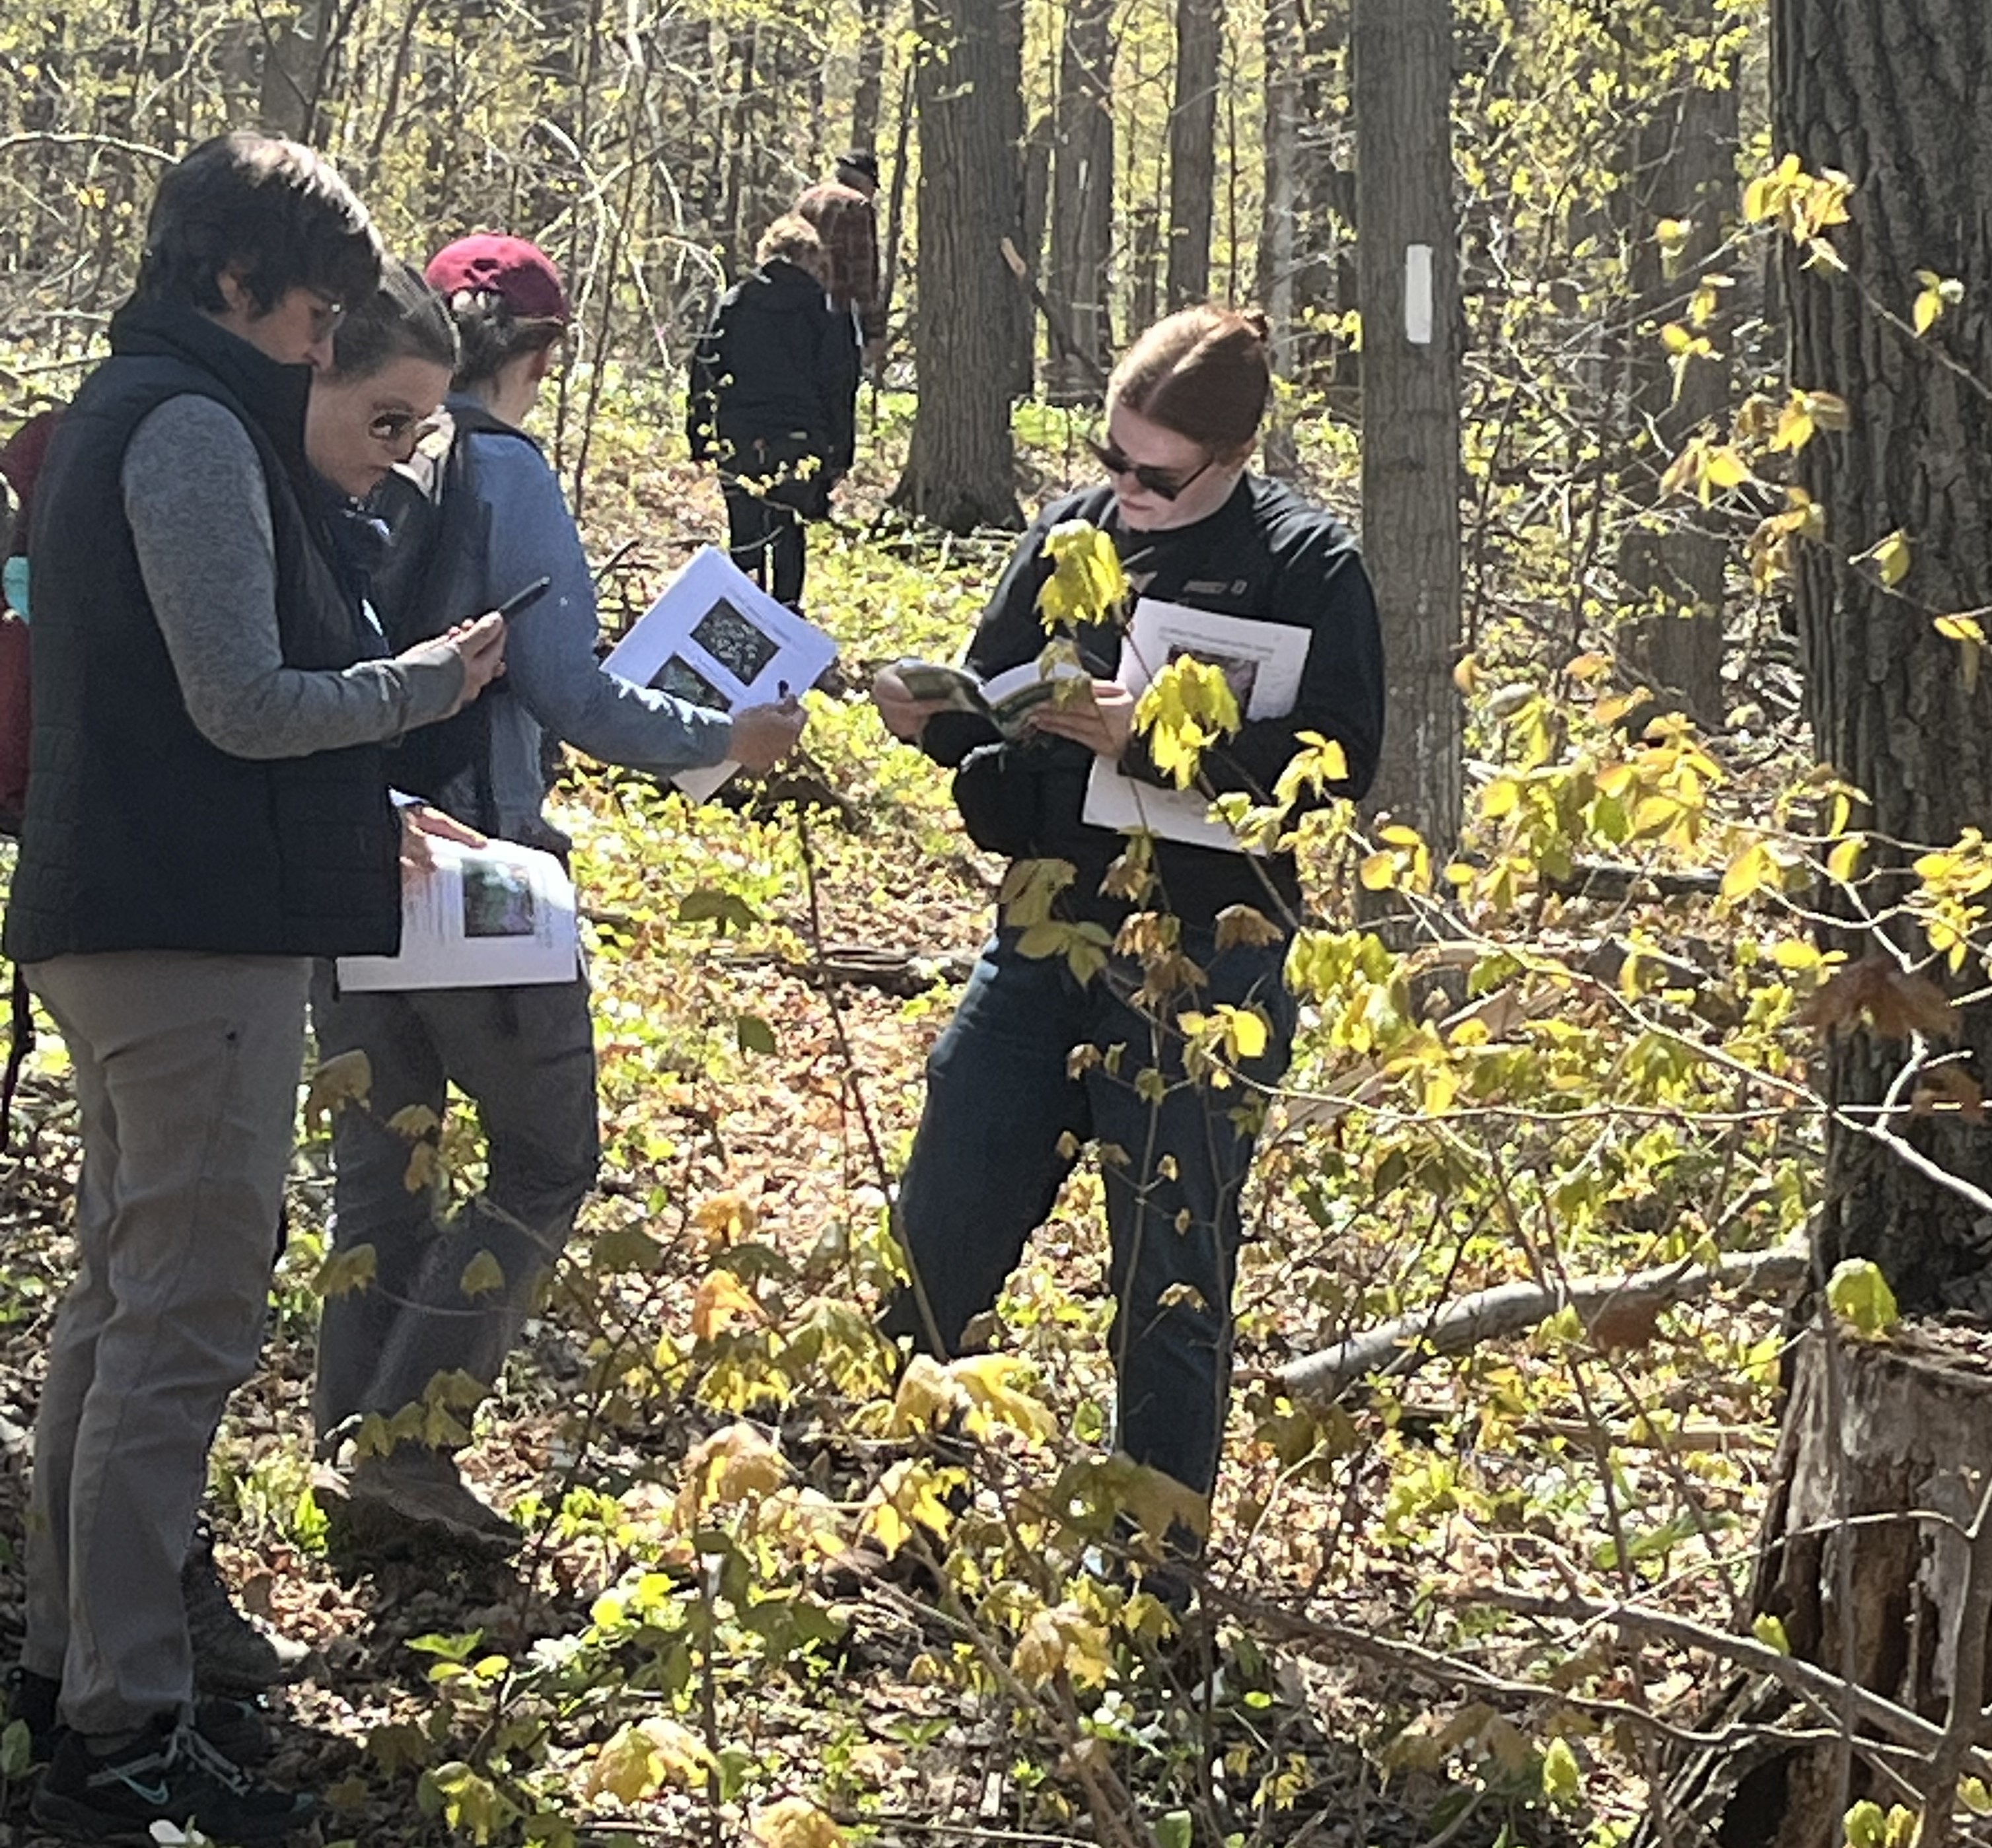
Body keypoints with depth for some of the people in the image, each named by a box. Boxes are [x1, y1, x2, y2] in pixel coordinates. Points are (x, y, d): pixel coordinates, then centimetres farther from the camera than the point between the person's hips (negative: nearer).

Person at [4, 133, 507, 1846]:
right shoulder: (195, 430, -15)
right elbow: (247, 706, -18)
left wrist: (369, 815, 20)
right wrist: (434, 676, -4)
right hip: (200, 932, -11)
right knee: (188, 1320, -8)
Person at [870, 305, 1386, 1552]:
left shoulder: (1308, 566, -8)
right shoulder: (1071, 532, 6)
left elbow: (1340, 759, -17)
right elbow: (993, 704, 15)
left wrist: (1149, 739, -25)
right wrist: (934, 715, -8)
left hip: (1201, 967, -5)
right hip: (1041, 942, 5)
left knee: (1173, 1284, 4)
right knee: (940, 1234, 7)